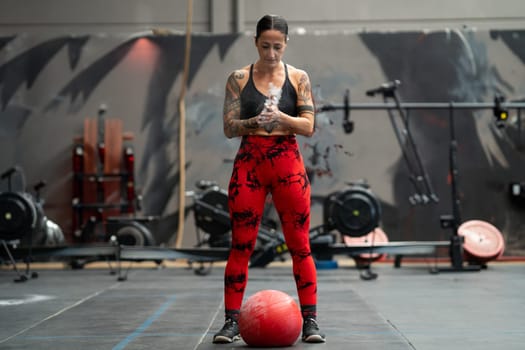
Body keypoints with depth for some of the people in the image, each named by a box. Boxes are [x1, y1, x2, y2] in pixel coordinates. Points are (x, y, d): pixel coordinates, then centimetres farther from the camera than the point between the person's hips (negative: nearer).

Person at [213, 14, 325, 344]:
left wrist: (281, 118, -21)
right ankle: (232, 321, 8)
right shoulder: (239, 79, 4)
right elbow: (229, 127, 0)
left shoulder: (298, 78, 3)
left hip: (288, 164, 0)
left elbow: (308, 126, -2)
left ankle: (310, 320, 8)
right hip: (249, 164, 0)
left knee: (300, 245, 1)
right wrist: (254, 122, -20)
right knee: (241, 245, 1)